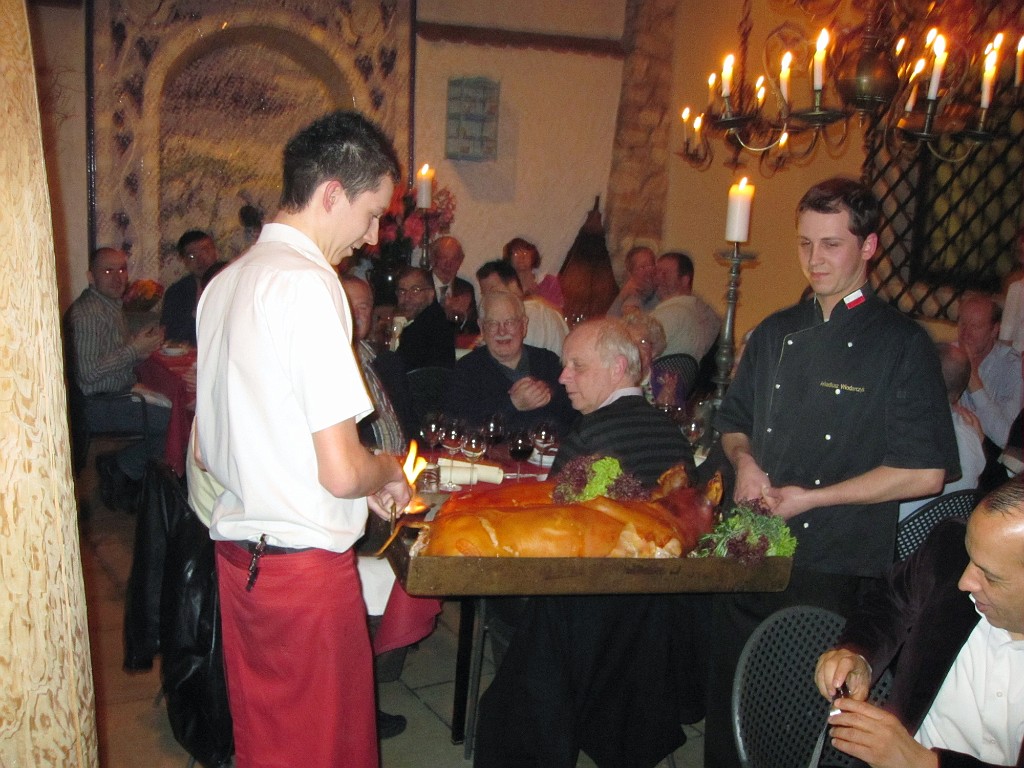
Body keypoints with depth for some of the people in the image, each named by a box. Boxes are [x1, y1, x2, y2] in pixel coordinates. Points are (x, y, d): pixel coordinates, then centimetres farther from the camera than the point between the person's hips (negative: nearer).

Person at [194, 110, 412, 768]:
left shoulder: (226, 282, 10)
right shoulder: (307, 283, -18)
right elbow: (341, 471, -22)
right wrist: (388, 471, 1)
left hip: (238, 553, 9)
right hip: (304, 561, -9)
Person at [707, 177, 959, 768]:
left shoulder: (903, 344, -7)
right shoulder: (775, 335, 9)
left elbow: (925, 473, -11)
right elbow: (734, 422, 19)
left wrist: (813, 497, -13)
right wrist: (744, 458, -3)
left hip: (833, 568, -5)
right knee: (729, 698, 16)